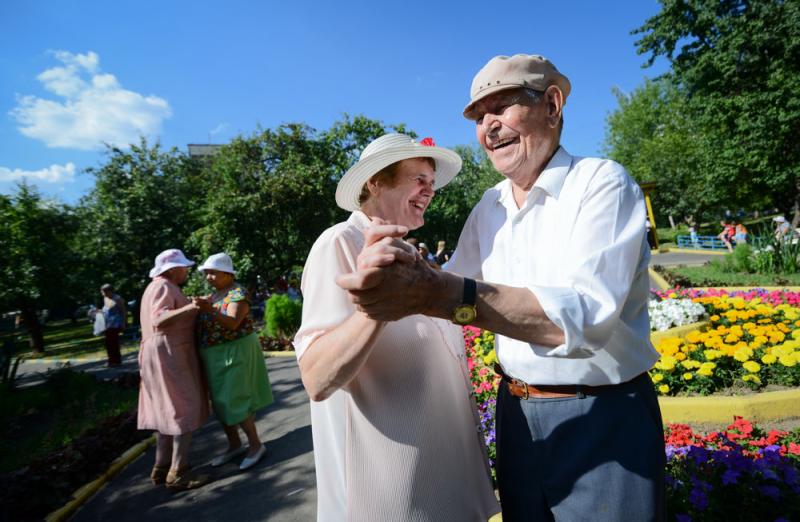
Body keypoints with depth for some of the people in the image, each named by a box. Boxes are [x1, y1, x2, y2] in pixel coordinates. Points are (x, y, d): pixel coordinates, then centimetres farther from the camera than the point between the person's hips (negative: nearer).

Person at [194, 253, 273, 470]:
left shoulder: (238, 293, -14)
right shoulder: (214, 295, 11)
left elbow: (232, 323, -26)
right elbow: (207, 322, 8)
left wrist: (209, 310, -38)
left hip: (235, 352, -8)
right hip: (216, 355, 8)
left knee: (234, 401, -7)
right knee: (221, 401, 12)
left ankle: (256, 445, 7)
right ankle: (235, 445, 25)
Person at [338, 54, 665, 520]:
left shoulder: (603, 183, -15)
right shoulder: (489, 208, 4)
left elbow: (586, 316, -30)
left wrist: (439, 293, -42)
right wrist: (394, 269, -19)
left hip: (604, 419, -5)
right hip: (517, 413, 6)